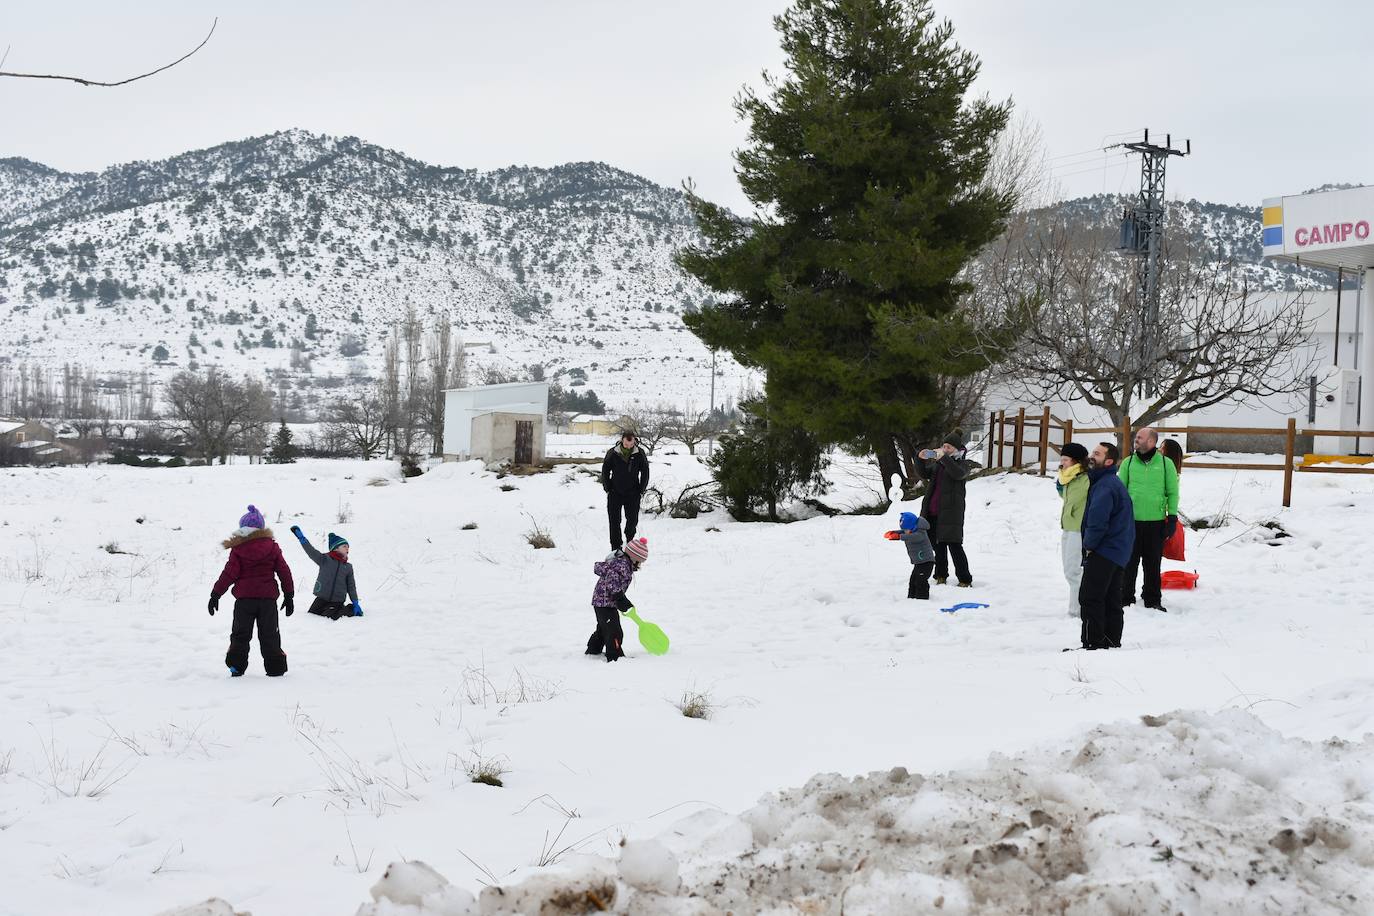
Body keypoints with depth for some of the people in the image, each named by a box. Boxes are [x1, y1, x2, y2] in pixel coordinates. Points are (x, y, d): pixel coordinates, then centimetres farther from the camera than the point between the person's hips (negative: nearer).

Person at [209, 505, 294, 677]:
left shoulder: (238, 550, -4)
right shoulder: (272, 547, 3)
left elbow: (229, 573, -7)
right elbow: (284, 572, 4)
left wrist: (215, 594, 0)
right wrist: (289, 595, 12)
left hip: (244, 599, -1)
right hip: (268, 598, 1)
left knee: (240, 635, 10)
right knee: (269, 636, 8)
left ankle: (236, 666, 7)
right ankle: (275, 668, 6)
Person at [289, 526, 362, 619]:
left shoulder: (348, 567, 8)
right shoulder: (325, 560, -1)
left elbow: (351, 587, 12)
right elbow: (311, 551, -13)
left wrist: (356, 604, 6)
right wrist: (301, 537, -26)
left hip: (337, 602, -1)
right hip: (321, 600, 1)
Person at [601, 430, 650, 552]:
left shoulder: (640, 454, -5)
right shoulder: (613, 453, -7)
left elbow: (645, 472, 6)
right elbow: (605, 471, 3)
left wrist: (642, 490, 4)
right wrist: (608, 489, 1)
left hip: (633, 494, 1)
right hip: (615, 494, -1)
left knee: (633, 519, 6)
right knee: (614, 521, 0)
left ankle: (629, 537, 34)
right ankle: (616, 547, 6)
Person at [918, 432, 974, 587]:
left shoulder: (964, 464, -1)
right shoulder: (937, 463, 18)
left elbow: (958, 474, -22)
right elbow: (925, 474, 16)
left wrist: (943, 458, -27)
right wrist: (922, 459, -2)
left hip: (950, 512, -6)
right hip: (933, 512, 6)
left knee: (954, 545, -10)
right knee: (939, 545, 12)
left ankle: (965, 579, -5)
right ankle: (941, 576, 22)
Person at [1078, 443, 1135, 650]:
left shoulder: (1105, 485, -18)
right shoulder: (1114, 482, 17)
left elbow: (1097, 520, -25)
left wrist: (1089, 545, -10)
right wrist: (1090, 545, 14)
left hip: (1104, 552, -11)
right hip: (1118, 552, 11)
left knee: (1090, 597, -8)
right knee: (1111, 600, 14)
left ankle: (1093, 644, -8)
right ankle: (1111, 641, 19)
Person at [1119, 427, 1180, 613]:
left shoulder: (1166, 464, 2)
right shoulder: (1128, 463, 5)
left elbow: (1173, 492, 5)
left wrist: (1172, 517, 0)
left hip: (1156, 521, 0)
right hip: (1131, 521, 1)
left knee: (1153, 563, 8)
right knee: (1129, 562, 2)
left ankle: (1153, 599, 18)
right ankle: (1126, 598, 11)